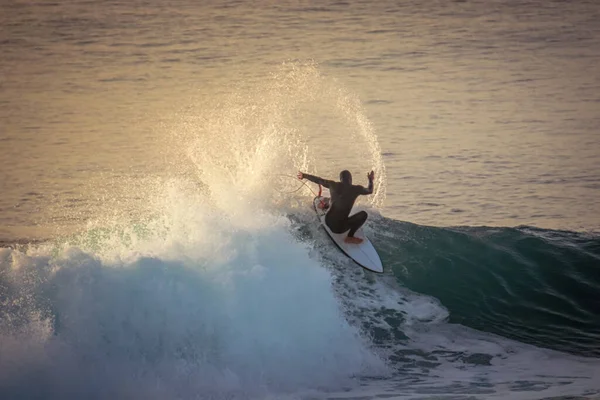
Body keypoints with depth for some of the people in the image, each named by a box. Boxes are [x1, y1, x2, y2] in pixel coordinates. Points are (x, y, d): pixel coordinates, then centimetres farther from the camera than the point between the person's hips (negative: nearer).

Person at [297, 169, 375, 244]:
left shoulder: (333, 185, -1)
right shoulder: (356, 189, -10)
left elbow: (317, 179, 14)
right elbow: (370, 191, 9)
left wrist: (304, 175, 31)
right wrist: (371, 180, 30)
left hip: (328, 221, 7)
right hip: (340, 227, -7)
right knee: (363, 214, 7)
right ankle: (350, 237, 1)